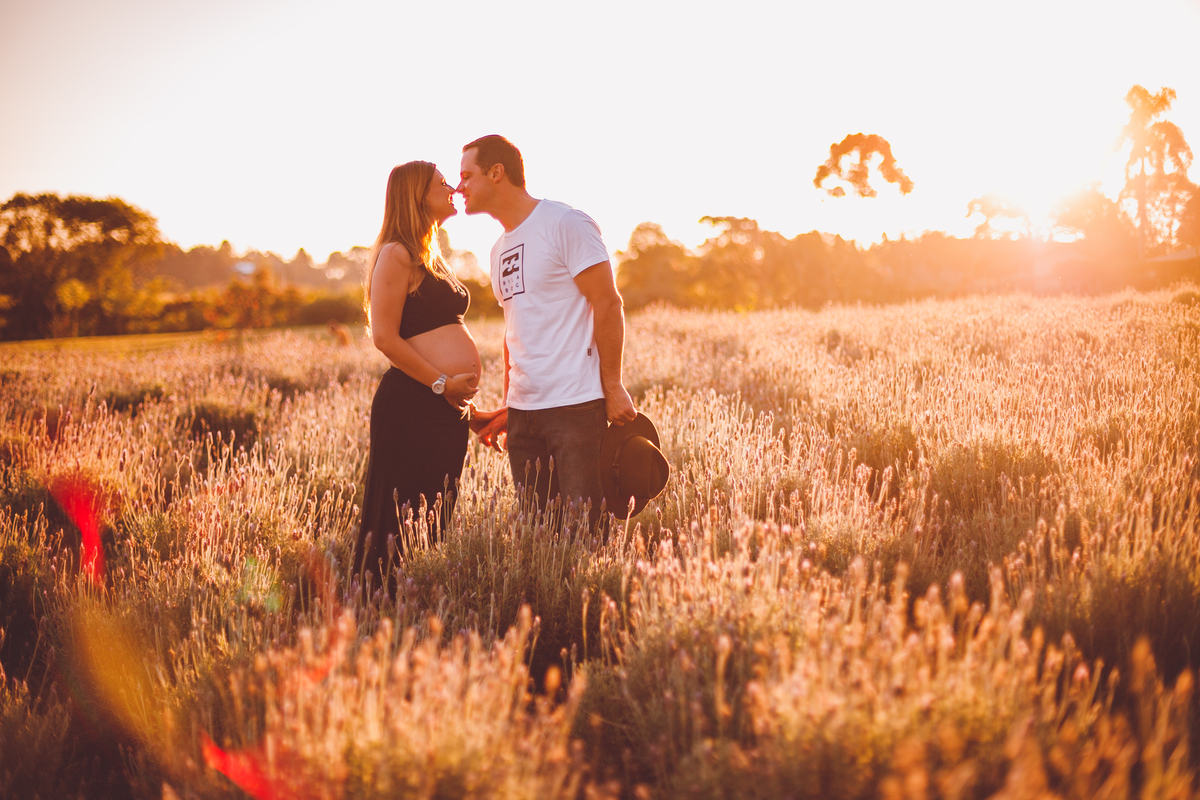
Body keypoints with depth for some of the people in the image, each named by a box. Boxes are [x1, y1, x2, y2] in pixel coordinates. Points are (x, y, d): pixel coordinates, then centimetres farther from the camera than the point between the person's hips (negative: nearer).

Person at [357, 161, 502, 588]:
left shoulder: (432, 259, 21)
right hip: (410, 404, -9)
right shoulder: (396, 255, -7)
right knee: (398, 529, -6)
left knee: (435, 528, 12)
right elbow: (385, 337, -16)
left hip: (448, 408, 9)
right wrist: (442, 383, -16)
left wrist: (469, 409, 20)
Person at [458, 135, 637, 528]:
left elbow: (607, 304, -9)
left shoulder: (565, 224, -6)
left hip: (576, 406, -7)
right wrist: (507, 409, 16)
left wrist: (613, 387, -13)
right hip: (523, 410, 7)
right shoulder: (500, 249, 18)